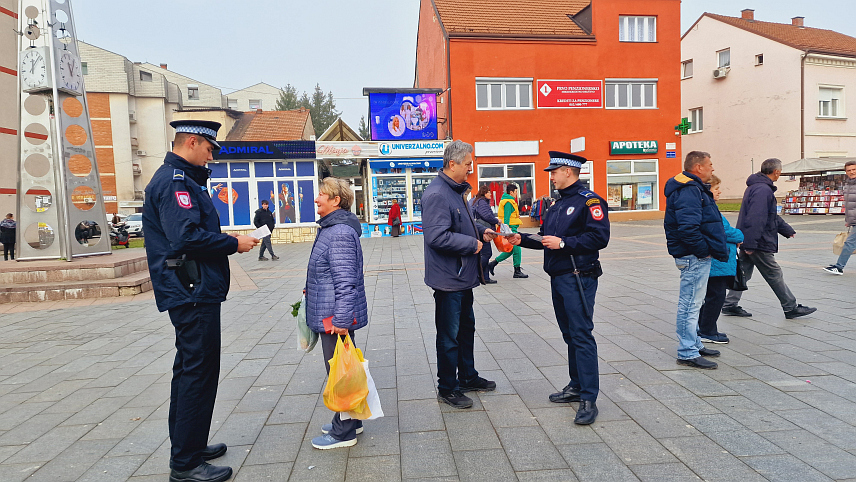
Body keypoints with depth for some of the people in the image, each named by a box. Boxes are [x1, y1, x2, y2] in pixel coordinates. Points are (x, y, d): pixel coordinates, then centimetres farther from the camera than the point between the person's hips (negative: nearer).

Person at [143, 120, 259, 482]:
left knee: (189, 370, 18)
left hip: (190, 293, 11)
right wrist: (234, 244, -15)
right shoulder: (175, 181, -14)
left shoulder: (178, 179, 19)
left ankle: (187, 447, 31)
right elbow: (186, 237, -25)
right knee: (198, 373, -5)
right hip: (194, 293, -11)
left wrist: (227, 241, 10)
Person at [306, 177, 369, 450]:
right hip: (330, 315, 10)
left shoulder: (340, 233, -21)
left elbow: (345, 281, -25)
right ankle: (350, 421, 33)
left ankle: (343, 433, 15)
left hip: (336, 318, -10)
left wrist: (341, 320, -26)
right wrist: (311, 289, 28)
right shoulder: (331, 228, 13)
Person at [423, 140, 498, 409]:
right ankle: (447, 389, 18)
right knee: (449, 336, 3)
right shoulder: (436, 194, -21)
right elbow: (437, 236, -29)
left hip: (463, 277, 10)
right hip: (448, 279, -10)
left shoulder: (455, 191, 12)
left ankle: (468, 377, 38)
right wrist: (472, 243, -20)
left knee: (466, 329, 22)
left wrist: (480, 232, 8)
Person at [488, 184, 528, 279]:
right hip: (511, 228, -11)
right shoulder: (508, 202, -13)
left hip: (512, 228, 11)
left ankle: (493, 263, 13)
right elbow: (506, 217, -20)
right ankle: (517, 271, 5)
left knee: (511, 250, 12)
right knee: (516, 249, -3)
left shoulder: (508, 201, 19)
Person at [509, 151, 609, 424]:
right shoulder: (559, 204, 19)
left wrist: (563, 243, -21)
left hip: (579, 278, -9)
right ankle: (577, 386, 26)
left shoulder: (589, 201, -10)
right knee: (569, 334, 15)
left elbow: (599, 237, -20)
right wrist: (521, 239, 9)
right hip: (558, 278, 9)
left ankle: (589, 399, -3)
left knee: (581, 335, -8)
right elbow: (546, 238, 22)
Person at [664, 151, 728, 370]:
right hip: (695, 257, -12)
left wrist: (714, 249, 16)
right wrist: (704, 250, -19)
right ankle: (687, 353, 2)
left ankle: (694, 345, 32)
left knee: (693, 303, 19)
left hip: (698, 256, 12)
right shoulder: (689, 191, -18)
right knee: (690, 304, -5)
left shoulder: (694, 188, 18)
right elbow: (688, 227, -30)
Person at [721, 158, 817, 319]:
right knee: (775, 275, 1)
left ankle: (730, 305, 13)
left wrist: (788, 230, 31)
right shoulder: (763, 190, -18)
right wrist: (750, 244, -28)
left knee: (743, 273, 12)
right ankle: (791, 308, 13)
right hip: (759, 245, -10)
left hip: (748, 241, 10)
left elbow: (772, 215, 26)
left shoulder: (755, 186, 16)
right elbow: (755, 218, -26)